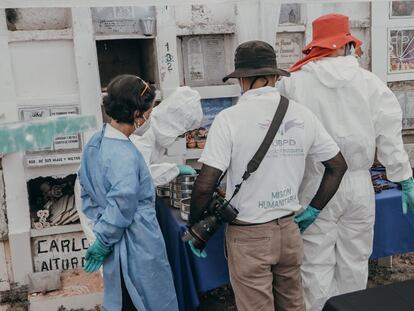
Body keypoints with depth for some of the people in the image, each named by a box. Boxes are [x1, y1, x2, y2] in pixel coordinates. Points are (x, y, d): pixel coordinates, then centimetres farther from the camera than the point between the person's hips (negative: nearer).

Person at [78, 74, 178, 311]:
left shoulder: (95, 143, 1)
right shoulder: (124, 155, -27)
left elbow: (88, 194, 10)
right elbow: (121, 209, -23)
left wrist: (101, 228, 11)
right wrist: (102, 243, -8)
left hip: (118, 247, 8)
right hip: (139, 248, -8)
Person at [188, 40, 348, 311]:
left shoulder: (229, 118, -15)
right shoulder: (302, 115, -2)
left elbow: (205, 185, -17)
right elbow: (338, 166, 7)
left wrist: (194, 226, -1)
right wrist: (313, 211, 14)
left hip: (249, 236, -4)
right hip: (289, 231, 4)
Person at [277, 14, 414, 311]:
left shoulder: (294, 83, -7)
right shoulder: (370, 81, -2)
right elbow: (389, 136, 0)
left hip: (317, 185, -2)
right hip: (359, 183, 3)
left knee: (317, 263, 8)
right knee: (354, 260, 17)